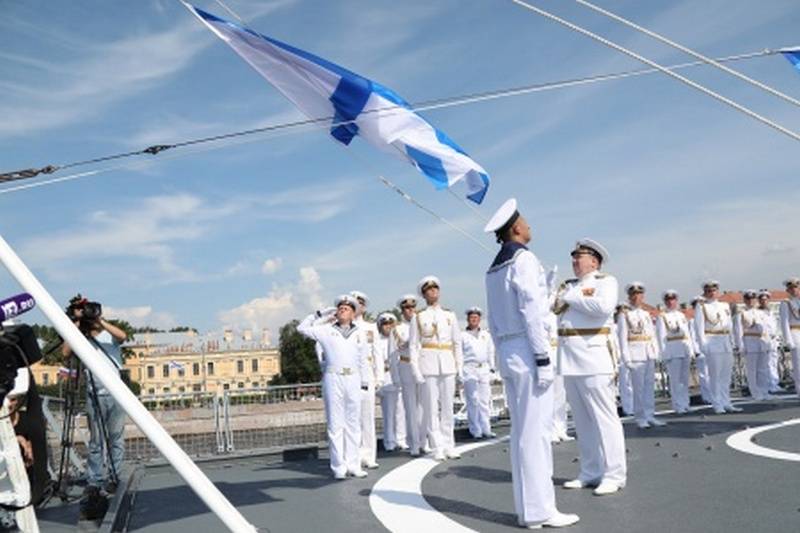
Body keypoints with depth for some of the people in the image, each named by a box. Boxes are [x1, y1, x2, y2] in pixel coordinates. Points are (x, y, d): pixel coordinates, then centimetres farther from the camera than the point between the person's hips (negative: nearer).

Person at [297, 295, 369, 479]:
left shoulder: (360, 333, 14)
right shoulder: (326, 330, 9)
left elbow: (363, 361, 16)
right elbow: (302, 328, 5)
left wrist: (365, 382, 12)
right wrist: (319, 314, 4)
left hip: (353, 380, 2)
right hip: (333, 379, -2)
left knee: (353, 423, 5)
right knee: (335, 423, 0)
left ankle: (353, 465, 12)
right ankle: (339, 467, 4)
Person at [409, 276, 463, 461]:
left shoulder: (450, 315, 13)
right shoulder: (418, 317, 6)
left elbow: (457, 342, 13)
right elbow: (413, 345, 2)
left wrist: (459, 365, 7)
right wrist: (415, 369, -6)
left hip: (447, 364, 2)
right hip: (428, 364, -2)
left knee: (448, 406, 4)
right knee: (431, 407, -2)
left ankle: (449, 446, 13)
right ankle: (438, 448, 4)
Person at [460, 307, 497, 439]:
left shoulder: (486, 335, 15)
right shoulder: (463, 336, 4)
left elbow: (491, 353, 18)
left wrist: (491, 369, 13)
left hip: (484, 369, 4)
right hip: (469, 370, -3)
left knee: (485, 400, 3)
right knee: (473, 401, -4)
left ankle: (486, 429, 10)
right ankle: (475, 430, 2)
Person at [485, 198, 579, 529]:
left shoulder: (493, 269, 16)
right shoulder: (524, 259, -9)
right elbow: (531, 312, -15)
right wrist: (543, 358, -15)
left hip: (506, 352, 8)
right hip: (527, 350, -8)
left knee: (521, 430, 10)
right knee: (535, 430, -5)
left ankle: (527, 506, 15)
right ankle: (539, 510, 0)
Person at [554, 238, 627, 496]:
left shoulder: (606, 281, 1)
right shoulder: (569, 285, 19)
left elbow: (603, 307, -18)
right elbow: (553, 306, 7)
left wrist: (572, 298, -7)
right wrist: (574, 296, -8)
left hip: (593, 356, -6)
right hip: (569, 358, 7)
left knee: (604, 417, -2)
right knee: (582, 419, 10)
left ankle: (613, 475, 5)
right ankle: (590, 472, 18)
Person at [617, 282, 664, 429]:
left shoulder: (646, 314, 17)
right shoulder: (624, 315, -2)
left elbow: (652, 334, 18)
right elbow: (622, 338, -7)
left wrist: (656, 352, 8)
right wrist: (626, 359, -12)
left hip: (649, 355, 6)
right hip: (636, 355, -6)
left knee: (650, 386, 8)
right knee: (638, 387, -4)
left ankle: (650, 415, 16)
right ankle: (640, 418, 3)